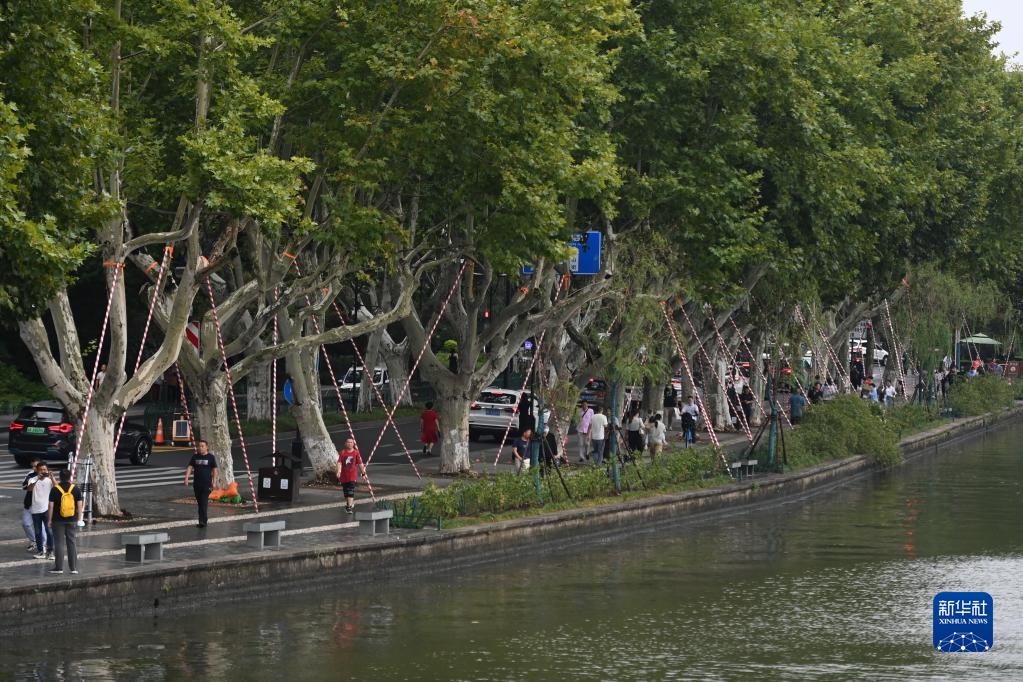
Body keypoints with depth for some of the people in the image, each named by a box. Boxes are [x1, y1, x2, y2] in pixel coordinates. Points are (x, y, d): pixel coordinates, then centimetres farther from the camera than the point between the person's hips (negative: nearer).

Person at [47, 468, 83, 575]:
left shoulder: (55, 489, -8)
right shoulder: (75, 489, -1)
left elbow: (51, 506, -8)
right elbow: (79, 505, 0)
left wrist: (49, 520, -1)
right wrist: (78, 518, 9)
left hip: (58, 520, -2)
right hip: (72, 520, 2)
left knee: (59, 543, 4)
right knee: (72, 543, 7)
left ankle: (59, 567, 5)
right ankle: (74, 567, 6)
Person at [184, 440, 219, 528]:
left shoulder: (211, 457, 0)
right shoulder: (195, 457, 8)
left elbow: (214, 470, 2)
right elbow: (189, 467, 4)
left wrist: (214, 482, -4)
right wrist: (186, 478, -10)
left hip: (207, 484, -4)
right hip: (196, 483, 4)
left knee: (204, 503, -13)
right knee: (199, 503, 10)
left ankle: (203, 521, -16)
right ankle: (203, 520, 21)